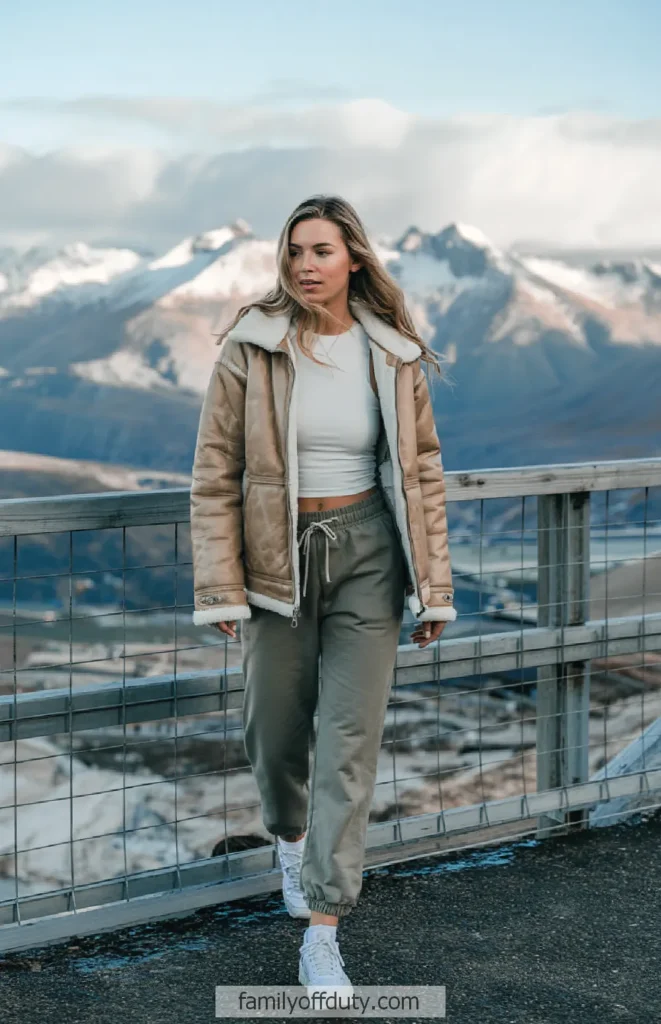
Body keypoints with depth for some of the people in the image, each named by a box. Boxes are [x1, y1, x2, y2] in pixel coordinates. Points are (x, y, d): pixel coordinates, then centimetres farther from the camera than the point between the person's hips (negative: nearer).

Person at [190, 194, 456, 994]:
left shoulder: (392, 354, -2)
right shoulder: (250, 348, -8)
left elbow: (420, 472, 4)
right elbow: (215, 475, -5)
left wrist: (433, 587, 3)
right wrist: (220, 589, -9)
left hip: (368, 555, 0)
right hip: (279, 558, 0)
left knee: (351, 742, -5)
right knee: (275, 727, 12)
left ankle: (321, 942, 0)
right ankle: (290, 838, 49)